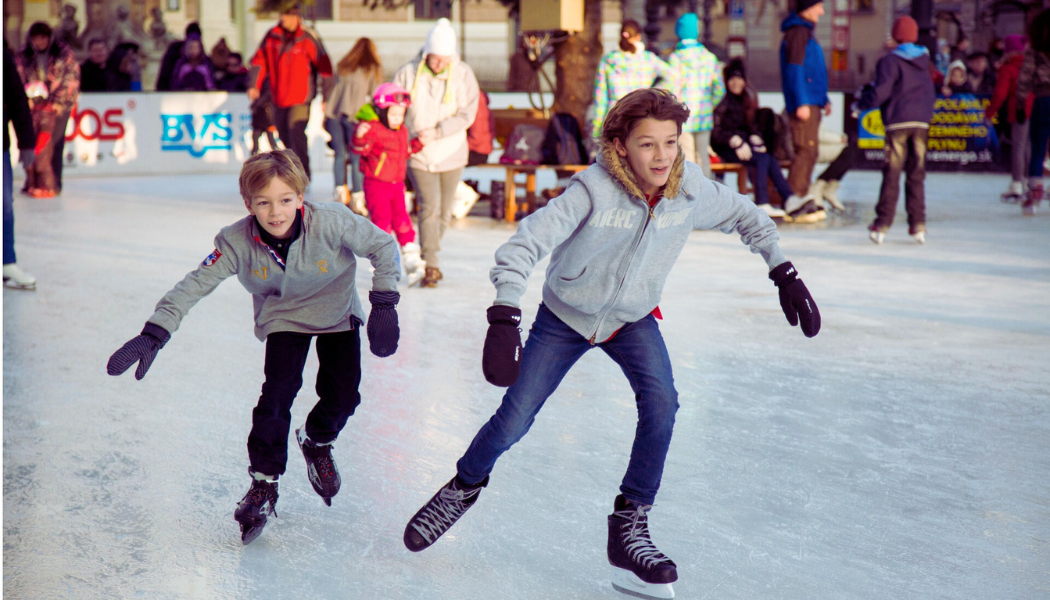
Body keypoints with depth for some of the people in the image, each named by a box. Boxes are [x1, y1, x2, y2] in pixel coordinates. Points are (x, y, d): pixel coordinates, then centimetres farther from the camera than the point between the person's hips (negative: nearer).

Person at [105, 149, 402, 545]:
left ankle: (317, 442, 29)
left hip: (337, 312, 0)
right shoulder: (237, 242, -28)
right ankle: (264, 483, -1)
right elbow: (195, 285, -25)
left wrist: (384, 305, -23)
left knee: (342, 394, -6)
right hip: (282, 317, 0)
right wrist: (154, 334, -34)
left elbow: (383, 246, -19)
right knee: (278, 391, -16)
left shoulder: (331, 223, -32)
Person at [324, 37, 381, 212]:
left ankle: (341, 192, 14)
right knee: (357, 158, 0)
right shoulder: (373, 69, 10)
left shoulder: (342, 66, 20)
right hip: (354, 114, -4)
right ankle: (357, 199, -1)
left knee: (340, 154, 12)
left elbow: (331, 88, 18)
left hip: (333, 111, 4)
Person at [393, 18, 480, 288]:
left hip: (451, 154, 2)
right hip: (419, 155, -2)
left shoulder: (463, 74, -6)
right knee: (429, 207, -13)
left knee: (445, 211, 11)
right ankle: (431, 266, -8)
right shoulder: (408, 73, -6)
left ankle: (428, 253, 33)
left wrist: (437, 131, -20)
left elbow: (467, 114, -11)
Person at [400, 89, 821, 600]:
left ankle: (629, 525, -7)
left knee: (660, 401, -22)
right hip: (565, 317, -2)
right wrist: (505, 318, -48)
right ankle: (465, 486, 32)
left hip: (633, 319, 3)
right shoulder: (594, 190, -32)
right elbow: (524, 245, -36)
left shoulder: (691, 189, -19)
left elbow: (746, 216, 2)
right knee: (514, 420, -1)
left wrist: (783, 273, -2)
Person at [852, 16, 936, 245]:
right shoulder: (924, 60, 13)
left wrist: (860, 105, 3)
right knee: (916, 175, 7)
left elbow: (880, 92, -15)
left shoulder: (890, 61, -5)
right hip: (922, 123, 4)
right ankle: (918, 224, 4)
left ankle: (882, 225, -3)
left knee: (892, 174, -3)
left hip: (897, 123, -4)